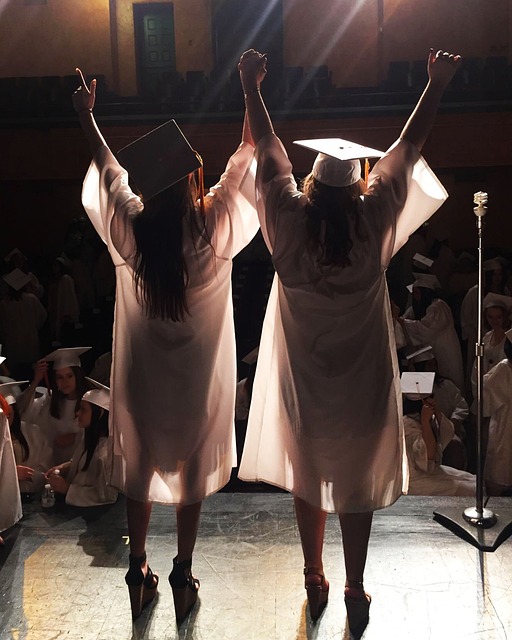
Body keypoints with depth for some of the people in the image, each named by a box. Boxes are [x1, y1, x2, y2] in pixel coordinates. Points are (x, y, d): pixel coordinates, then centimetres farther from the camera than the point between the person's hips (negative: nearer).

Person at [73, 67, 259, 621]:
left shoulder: (129, 226, -17)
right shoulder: (214, 226, -21)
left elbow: (108, 168, 2)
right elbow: (244, 158, -8)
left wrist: (86, 116, 18)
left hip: (141, 373, 2)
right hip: (198, 374, -1)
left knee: (138, 464, 18)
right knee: (193, 467, 16)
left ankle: (138, 574, 33)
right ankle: (183, 577, 29)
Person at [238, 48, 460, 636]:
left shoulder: (288, 218, -16)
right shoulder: (374, 219, -16)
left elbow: (268, 147, -3)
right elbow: (407, 149, -5)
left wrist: (251, 89, 11)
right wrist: (436, 85, 8)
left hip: (302, 381, 1)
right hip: (361, 384, -1)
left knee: (307, 478, 19)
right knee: (358, 484, 14)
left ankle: (314, 583, 36)